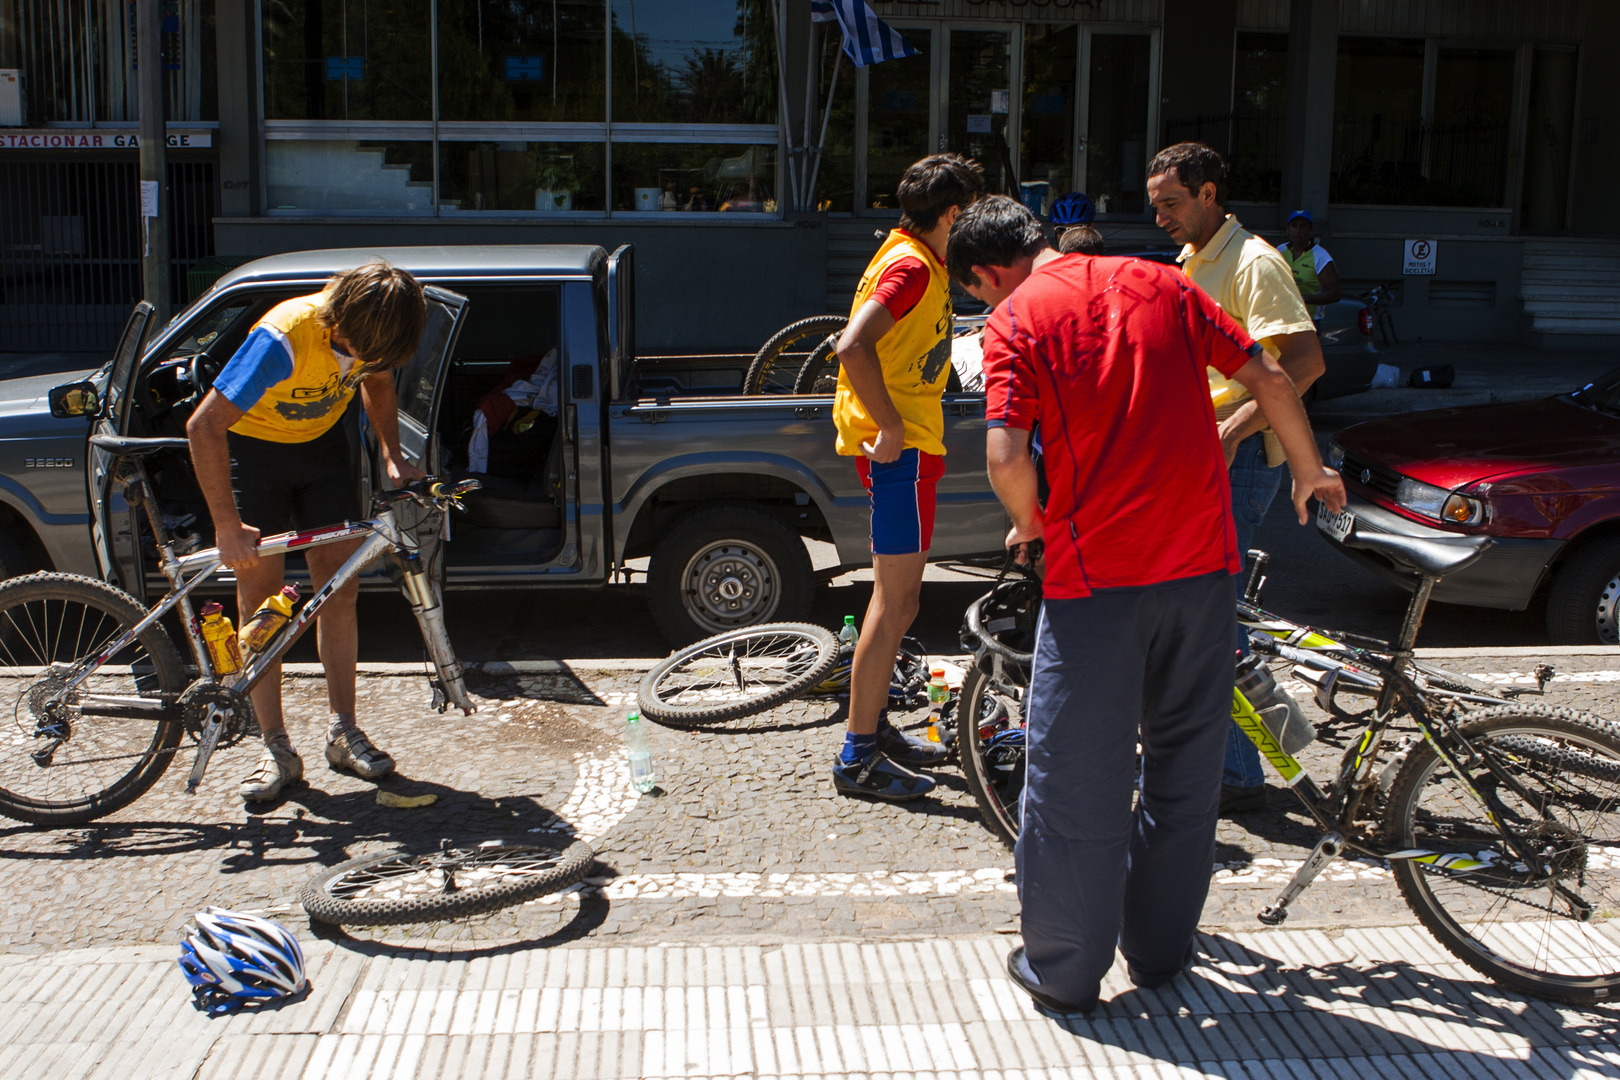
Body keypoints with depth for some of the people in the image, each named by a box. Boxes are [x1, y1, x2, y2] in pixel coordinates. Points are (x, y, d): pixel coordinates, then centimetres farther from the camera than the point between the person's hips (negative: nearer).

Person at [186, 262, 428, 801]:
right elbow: (204, 428, -34)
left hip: (322, 442, 5)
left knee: (339, 589, 1)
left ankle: (343, 731, 11)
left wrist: (392, 456, -9)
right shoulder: (284, 340, -36)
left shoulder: (373, 331, -19)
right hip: (253, 446, -4)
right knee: (259, 594, -5)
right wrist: (228, 528, -33)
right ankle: (276, 750, 1)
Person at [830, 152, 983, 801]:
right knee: (896, 603, -7)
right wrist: (891, 426, -25)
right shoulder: (911, 264, -16)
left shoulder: (919, 260, 16)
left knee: (896, 598, 17)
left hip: (904, 440, 11)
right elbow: (854, 346, -30)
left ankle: (875, 728, 27)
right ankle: (859, 758, 0)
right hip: (901, 446, -11)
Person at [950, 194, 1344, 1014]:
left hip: (1096, 576, -4)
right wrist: (1308, 469, 25)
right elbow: (1266, 377, 11)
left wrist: (1032, 523, 4)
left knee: (1076, 777, 8)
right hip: (1201, 562, 5)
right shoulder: (1156, 282, 10)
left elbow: (1006, 457, -16)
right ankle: (1160, 949, 31)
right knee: (1185, 762, 18)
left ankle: (1063, 971, 19)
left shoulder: (1015, 320, -3)